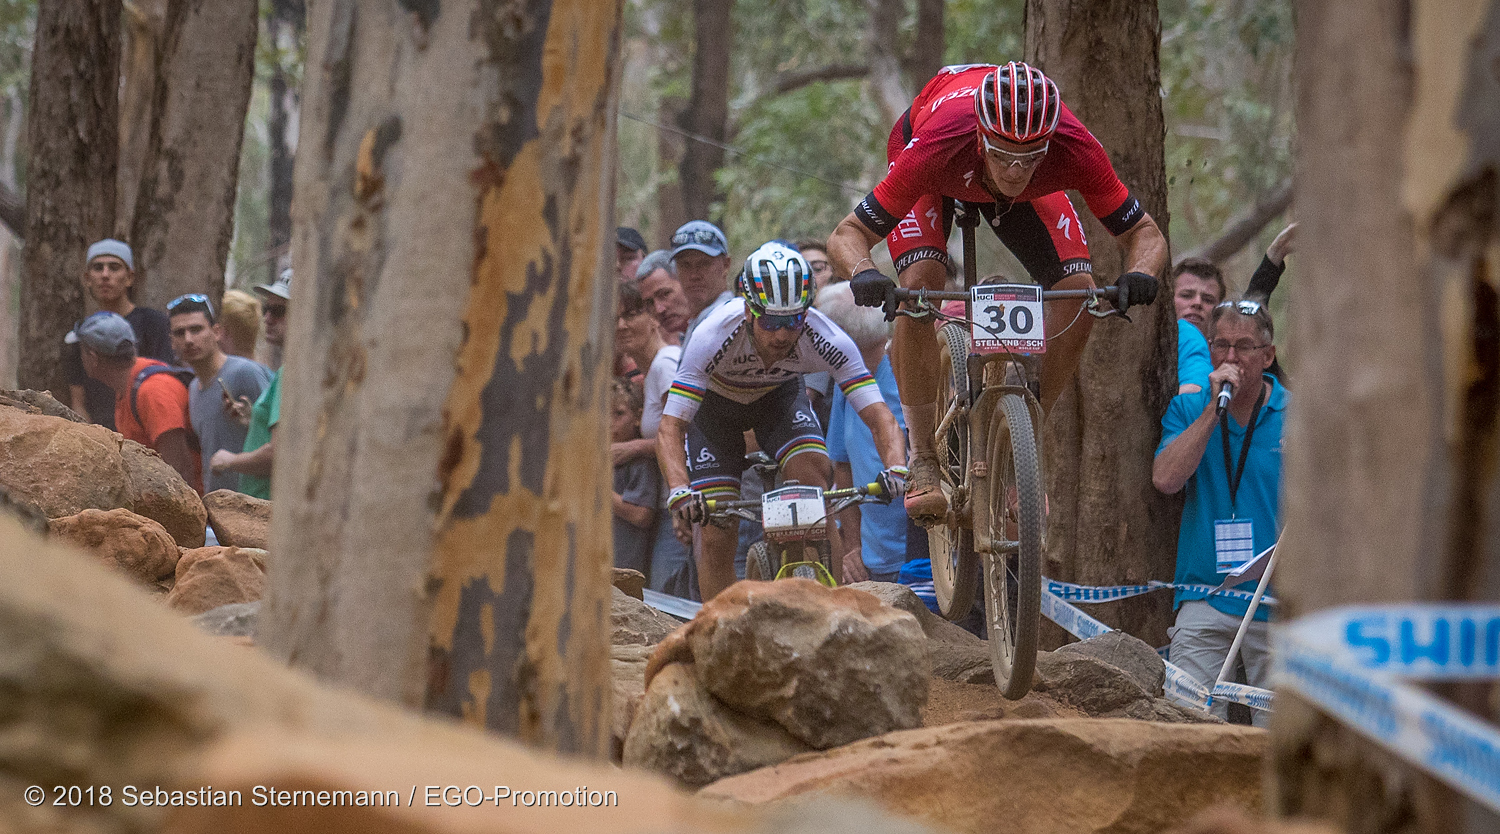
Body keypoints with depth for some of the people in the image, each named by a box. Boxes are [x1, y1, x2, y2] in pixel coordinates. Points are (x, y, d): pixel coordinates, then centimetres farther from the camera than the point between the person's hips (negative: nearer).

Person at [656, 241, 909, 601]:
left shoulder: (824, 338, -35)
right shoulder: (714, 335, -39)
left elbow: (879, 416, -35)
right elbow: (669, 429, -40)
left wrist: (897, 469, -55)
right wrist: (679, 490, -58)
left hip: (779, 395, 1)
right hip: (715, 402, -1)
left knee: (814, 476, -27)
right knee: (717, 534, -12)